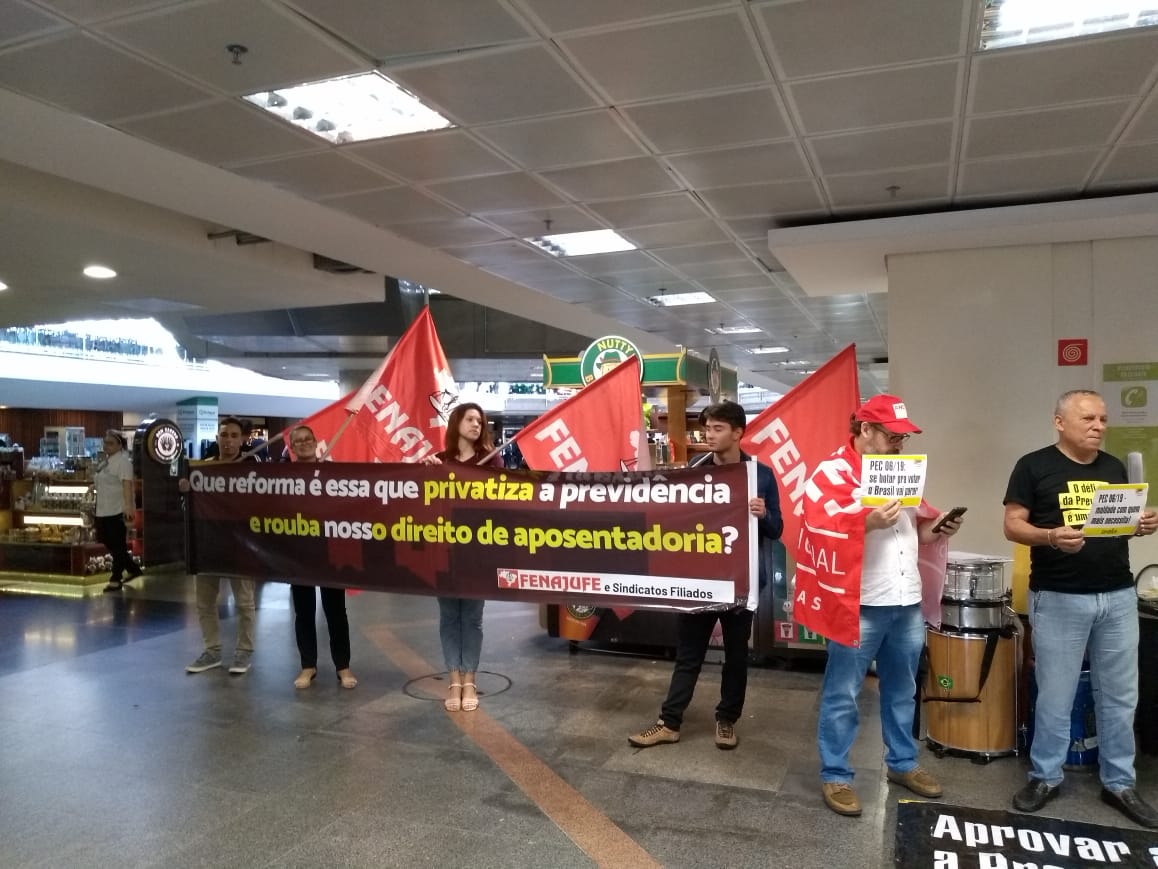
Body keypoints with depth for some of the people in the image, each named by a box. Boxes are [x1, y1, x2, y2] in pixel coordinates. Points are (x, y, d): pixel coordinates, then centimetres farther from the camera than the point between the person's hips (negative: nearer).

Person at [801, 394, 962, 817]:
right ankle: (835, 776, 16)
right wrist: (868, 521, -29)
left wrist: (935, 529, 3)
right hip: (859, 604, -8)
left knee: (902, 690, 21)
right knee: (843, 695, 4)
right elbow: (818, 530, -21)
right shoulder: (832, 472, -11)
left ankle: (902, 764, 37)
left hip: (908, 601, 8)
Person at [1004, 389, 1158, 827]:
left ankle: (1119, 783, 27)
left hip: (1118, 596, 5)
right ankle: (1045, 776, 21)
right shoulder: (1034, 466, -5)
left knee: (1120, 695, 13)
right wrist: (1050, 537, -26)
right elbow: (1013, 525, -8)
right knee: (1055, 696, 5)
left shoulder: (1115, 467, 11)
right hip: (1059, 599, -5)